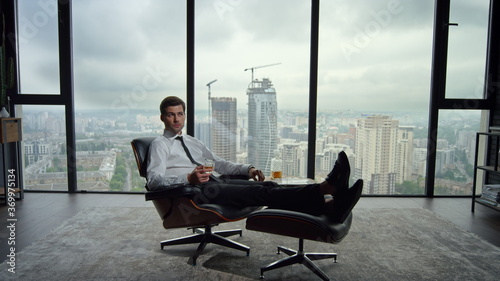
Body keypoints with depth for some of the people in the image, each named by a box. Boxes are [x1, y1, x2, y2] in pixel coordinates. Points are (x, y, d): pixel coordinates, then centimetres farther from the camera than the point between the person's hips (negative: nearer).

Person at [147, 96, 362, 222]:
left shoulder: (193, 142, 28)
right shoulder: (160, 144, 8)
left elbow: (219, 164, 27)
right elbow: (154, 180, -7)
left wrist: (247, 169, 9)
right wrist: (189, 178, -25)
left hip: (215, 183, 7)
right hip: (193, 192, -6)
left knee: (268, 186, -19)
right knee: (260, 192, -27)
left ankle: (330, 206, -36)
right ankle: (326, 188, -40)